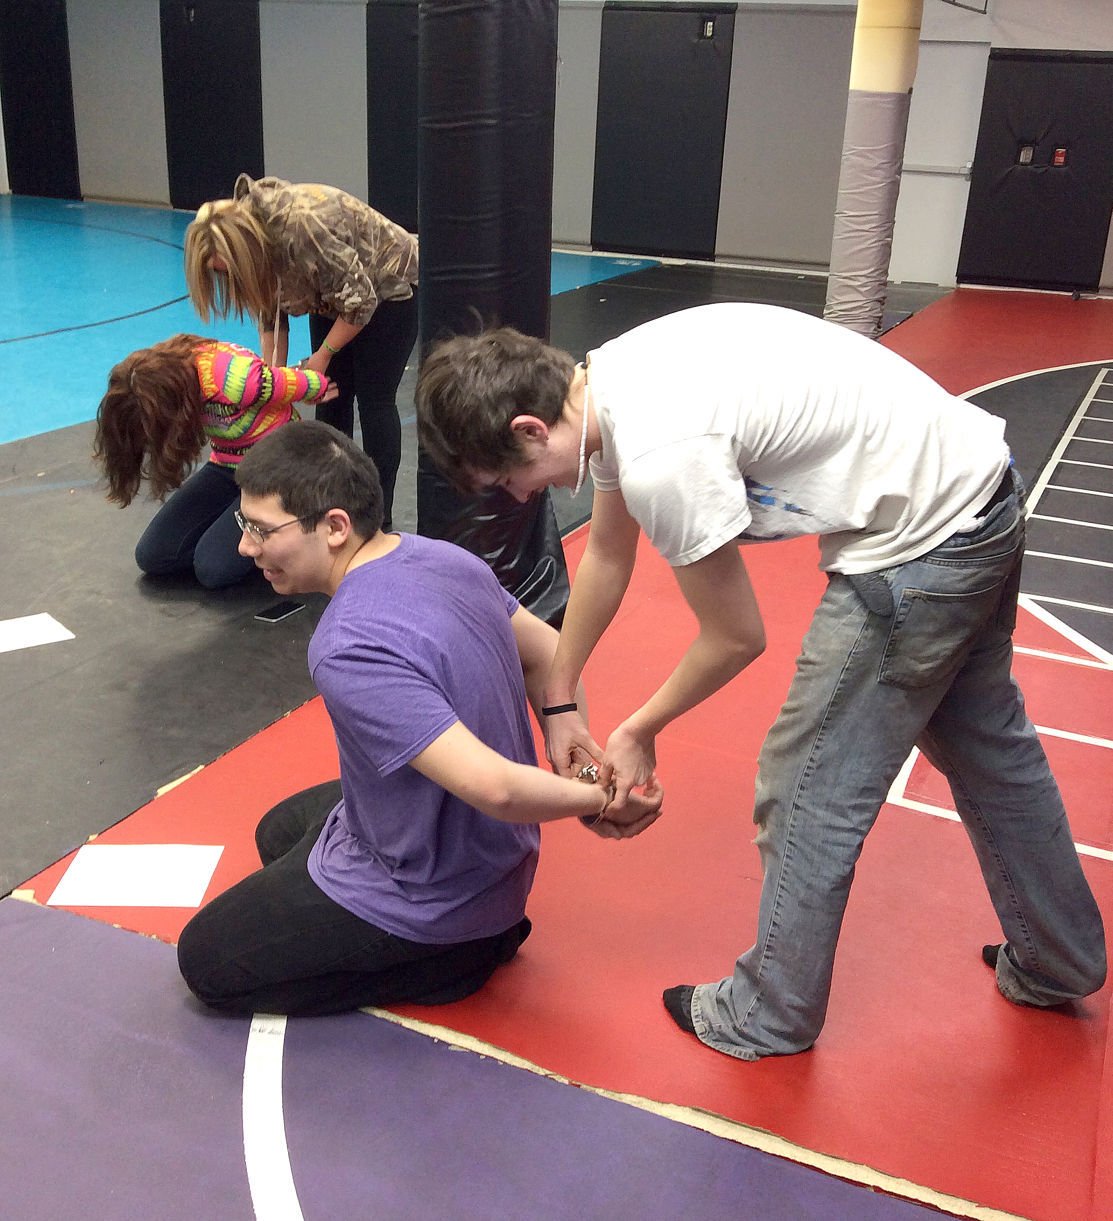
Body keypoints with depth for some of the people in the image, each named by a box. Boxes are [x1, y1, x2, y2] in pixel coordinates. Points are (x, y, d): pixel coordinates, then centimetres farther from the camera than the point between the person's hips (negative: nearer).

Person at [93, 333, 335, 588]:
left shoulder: (234, 380, -36)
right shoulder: (164, 368, -14)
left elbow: (300, 384, -17)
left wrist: (320, 387, 5)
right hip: (226, 467, 7)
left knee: (213, 568, -20)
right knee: (151, 555, -4)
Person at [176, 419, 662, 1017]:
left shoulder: (351, 652, -34)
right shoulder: (443, 556, -6)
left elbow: (491, 786, -39)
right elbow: (550, 655, 5)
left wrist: (595, 799, -21)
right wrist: (588, 787, -1)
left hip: (423, 900, -8)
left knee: (205, 960, 9)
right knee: (279, 830, 32)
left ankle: (445, 963, 2)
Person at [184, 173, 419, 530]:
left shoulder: (303, 226, -37)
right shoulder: (245, 226, -11)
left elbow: (360, 300, -29)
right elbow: (270, 315, -1)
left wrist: (322, 357, -18)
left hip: (388, 287, -7)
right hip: (336, 297, 8)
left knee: (374, 401, -8)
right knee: (331, 398, 5)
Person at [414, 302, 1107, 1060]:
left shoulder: (659, 457, -29)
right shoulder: (605, 391, 0)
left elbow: (737, 638, -14)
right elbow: (606, 555, 15)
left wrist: (638, 733, 3)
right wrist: (560, 701, 23)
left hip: (920, 541, -10)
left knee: (808, 792, 4)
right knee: (984, 742, 26)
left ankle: (771, 1020, 26)